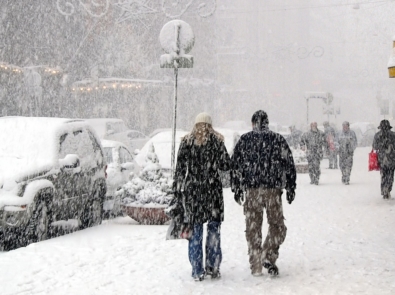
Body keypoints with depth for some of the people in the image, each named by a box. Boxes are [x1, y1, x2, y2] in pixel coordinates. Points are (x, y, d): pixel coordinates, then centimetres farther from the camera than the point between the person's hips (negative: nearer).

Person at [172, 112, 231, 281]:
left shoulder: (186, 142, 3)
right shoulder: (216, 141, -1)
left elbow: (180, 168, 2)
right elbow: (226, 166, 0)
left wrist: (177, 189, 8)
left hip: (191, 190, 1)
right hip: (212, 189, -1)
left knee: (195, 230, 6)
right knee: (214, 229, 9)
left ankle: (197, 271, 7)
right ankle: (213, 267, 9)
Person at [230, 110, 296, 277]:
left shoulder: (244, 140, 5)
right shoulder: (278, 140, 4)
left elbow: (235, 165, 6)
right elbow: (289, 165, 3)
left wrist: (236, 189, 13)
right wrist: (290, 188, 10)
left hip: (251, 190, 1)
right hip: (273, 189, -1)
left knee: (253, 228, 8)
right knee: (277, 225, 11)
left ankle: (256, 266, 11)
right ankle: (268, 257, -5)